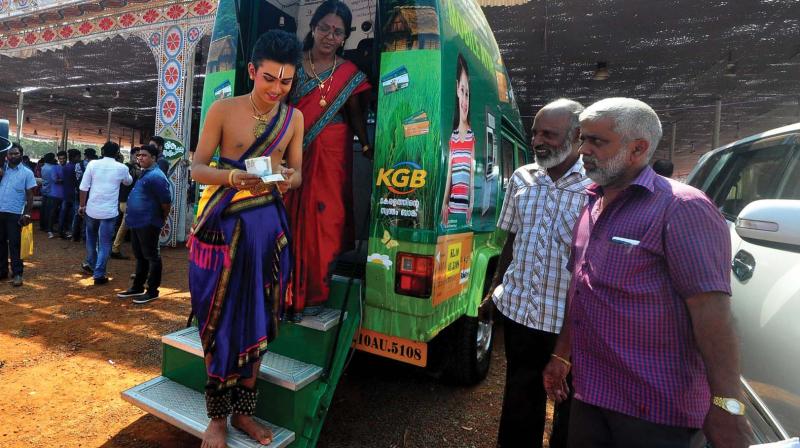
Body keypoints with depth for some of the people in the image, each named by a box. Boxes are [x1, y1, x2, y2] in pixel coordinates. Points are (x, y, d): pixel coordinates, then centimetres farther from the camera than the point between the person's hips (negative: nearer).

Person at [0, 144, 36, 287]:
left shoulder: (27, 173, -1)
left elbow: (30, 195, -2)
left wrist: (27, 214, -9)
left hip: (14, 214, -4)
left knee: (14, 244, -1)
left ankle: (17, 273, 5)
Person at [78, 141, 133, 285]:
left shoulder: (93, 164, -1)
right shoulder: (122, 168, -2)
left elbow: (84, 187, -1)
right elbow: (128, 182, 19)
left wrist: (82, 205, 10)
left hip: (92, 209, 2)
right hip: (109, 211, -2)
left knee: (91, 238, 25)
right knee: (105, 243, 5)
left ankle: (90, 264, 41)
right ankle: (99, 274, 4)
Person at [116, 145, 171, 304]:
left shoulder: (156, 176, -16)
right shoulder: (144, 174, 16)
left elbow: (166, 201, -20)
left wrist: (162, 219, -7)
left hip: (148, 224, -10)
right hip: (137, 222, 10)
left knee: (152, 257, -1)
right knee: (140, 256, 17)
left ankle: (152, 291, 7)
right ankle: (137, 287, 28)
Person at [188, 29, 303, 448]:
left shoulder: (294, 117, 5)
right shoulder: (223, 109, -3)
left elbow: (298, 173, 7)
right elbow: (197, 168, -3)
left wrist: (287, 179, -17)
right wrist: (233, 177, -23)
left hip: (268, 223, 2)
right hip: (222, 223, -2)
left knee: (257, 318, 6)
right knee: (222, 319, 3)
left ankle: (242, 410, 24)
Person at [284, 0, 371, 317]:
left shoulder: (350, 73, 5)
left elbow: (356, 113, 8)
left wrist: (366, 145, -4)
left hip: (331, 156, -1)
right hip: (294, 152, 1)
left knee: (325, 218, -1)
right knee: (291, 218, 0)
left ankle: (316, 291, 12)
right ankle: (290, 289, 12)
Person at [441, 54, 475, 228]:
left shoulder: (472, 136, -3)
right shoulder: (452, 136, 10)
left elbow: (473, 173, -8)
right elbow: (449, 173, 11)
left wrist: (471, 205, -13)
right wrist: (444, 203, 8)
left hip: (465, 207, -4)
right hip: (452, 206, 4)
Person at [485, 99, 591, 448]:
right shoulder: (521, 178, 3)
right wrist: (496, 286, 11)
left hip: (570, 317, -3)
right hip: (518, 308, 4)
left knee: (569, 400, 18)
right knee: (519, 396, 21)